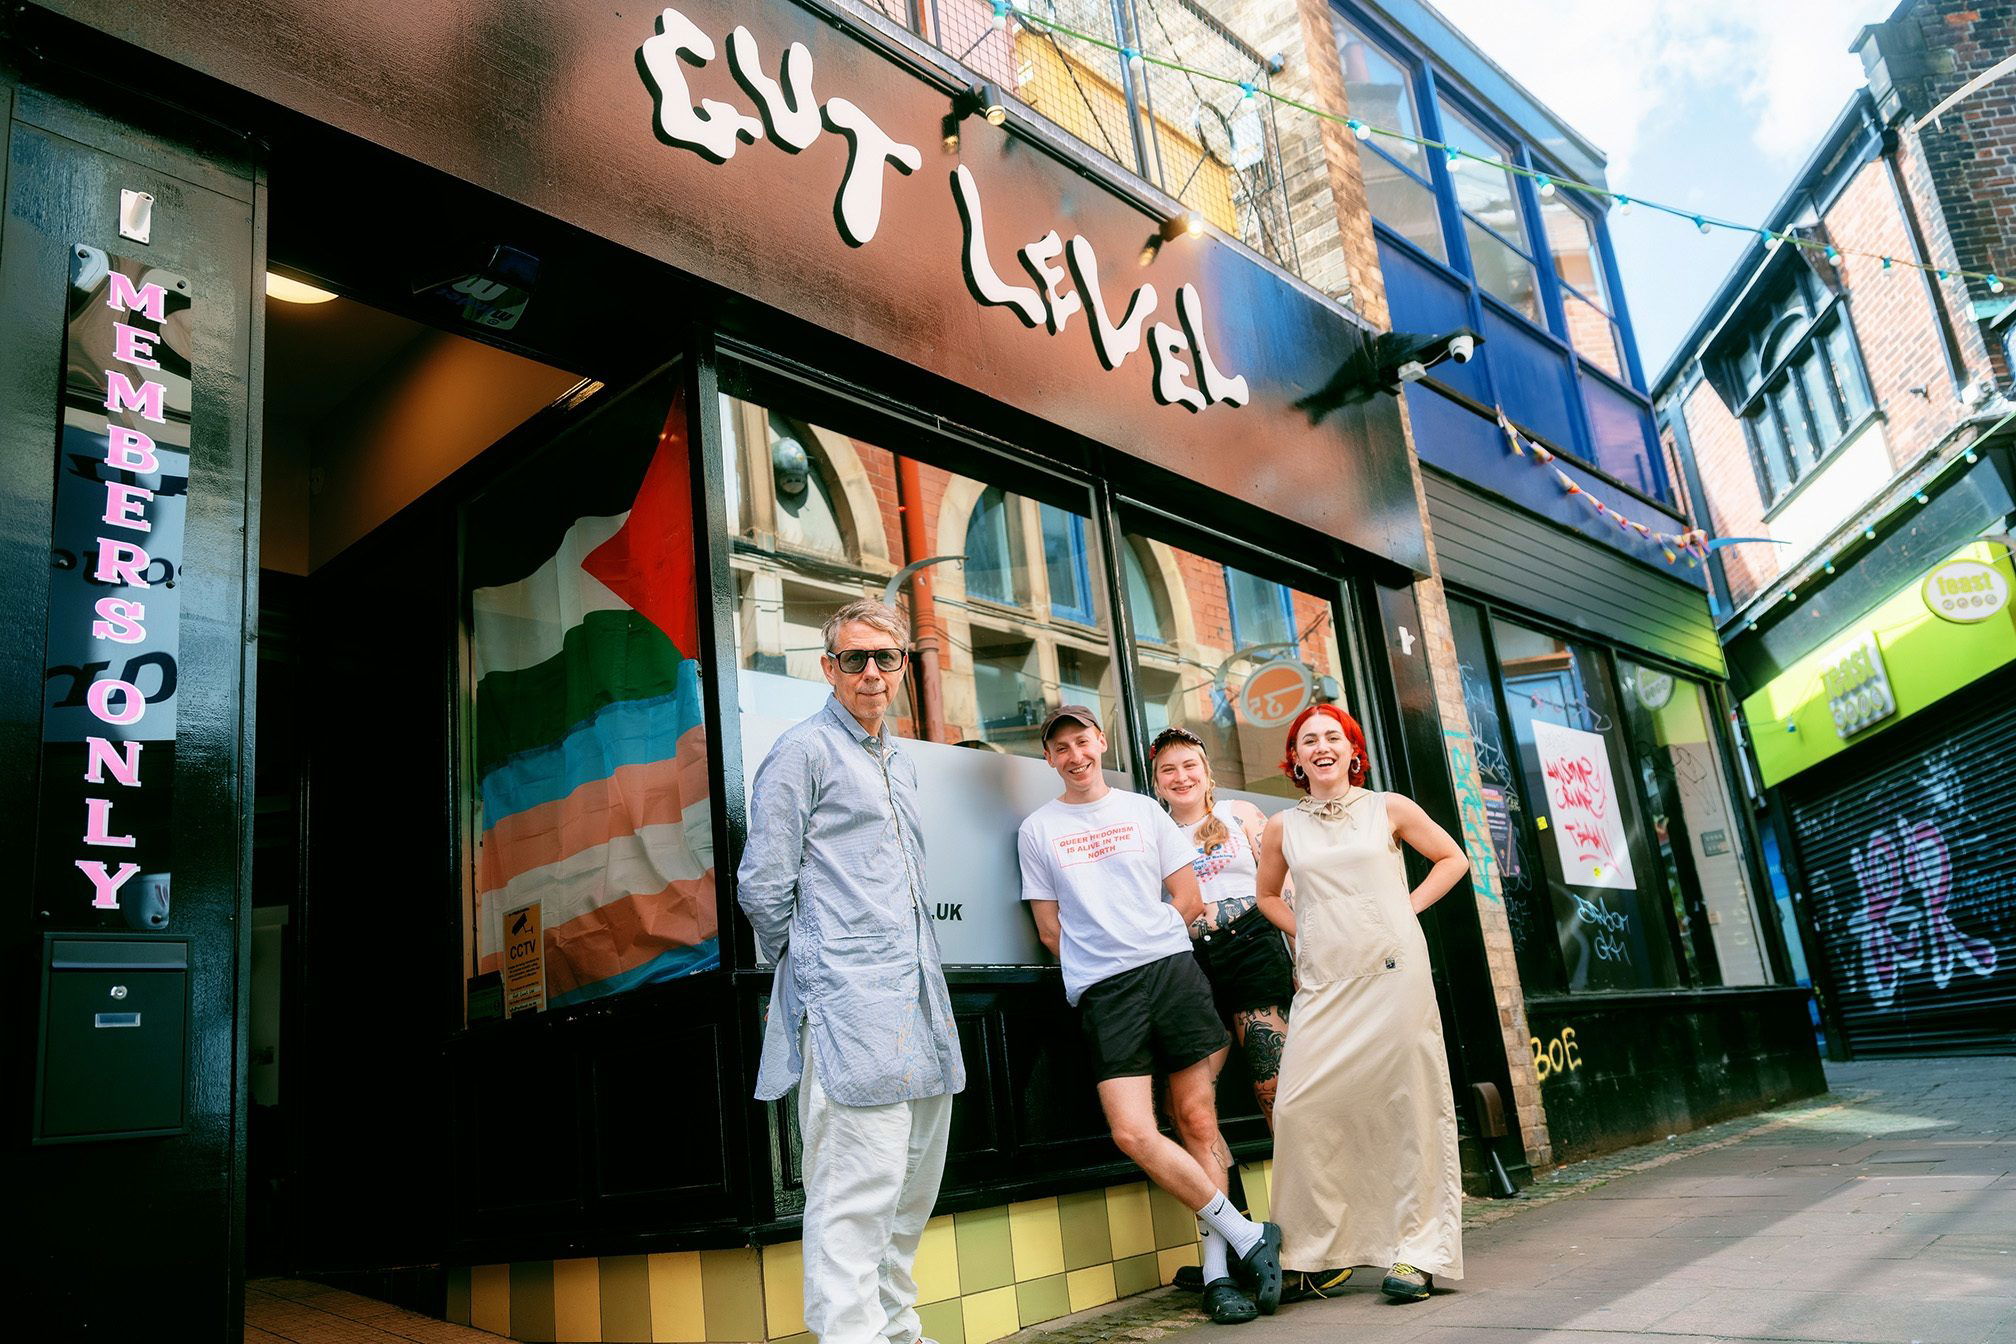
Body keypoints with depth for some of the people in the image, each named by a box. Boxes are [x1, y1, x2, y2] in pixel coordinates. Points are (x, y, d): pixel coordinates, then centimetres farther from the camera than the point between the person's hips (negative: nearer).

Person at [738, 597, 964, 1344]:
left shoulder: (901, 766, 21)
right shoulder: (805, 751, -4)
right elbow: (762, 888, -8)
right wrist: (811, 966, 3)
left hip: (919, 1003, 9)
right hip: (849, 1007, -9)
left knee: (913, 1189, 14)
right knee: (858, 1195, -9)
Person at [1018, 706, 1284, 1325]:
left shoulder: (1143, 810, 14)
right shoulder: (1038, 829, 10)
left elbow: (1188, 897, 14)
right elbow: (1050, 929, 9)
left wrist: (1153, 948, 9)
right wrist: (1101, 968, 5)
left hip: (1171, 966, 1)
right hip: (1101, 991, -1)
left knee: (1197, 1119, -1)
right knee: (1132, 1132, -15)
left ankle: (1218, 1269, 9)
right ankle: (1247, 1236, -2)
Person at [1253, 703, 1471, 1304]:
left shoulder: (1389, 808, 5)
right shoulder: (1283, 827, 9)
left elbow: (1453, 859, 14)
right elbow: (1267, 896, 24)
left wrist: (1409, 906, 3)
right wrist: (1307, 934, 8)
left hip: (1394, 974, -2)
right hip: (1323, 984, 2)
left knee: (1406, 1105, -1)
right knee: (1302, 1107, -7)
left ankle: (1417, 1253, 9)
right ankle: (1322, 1251, 9)